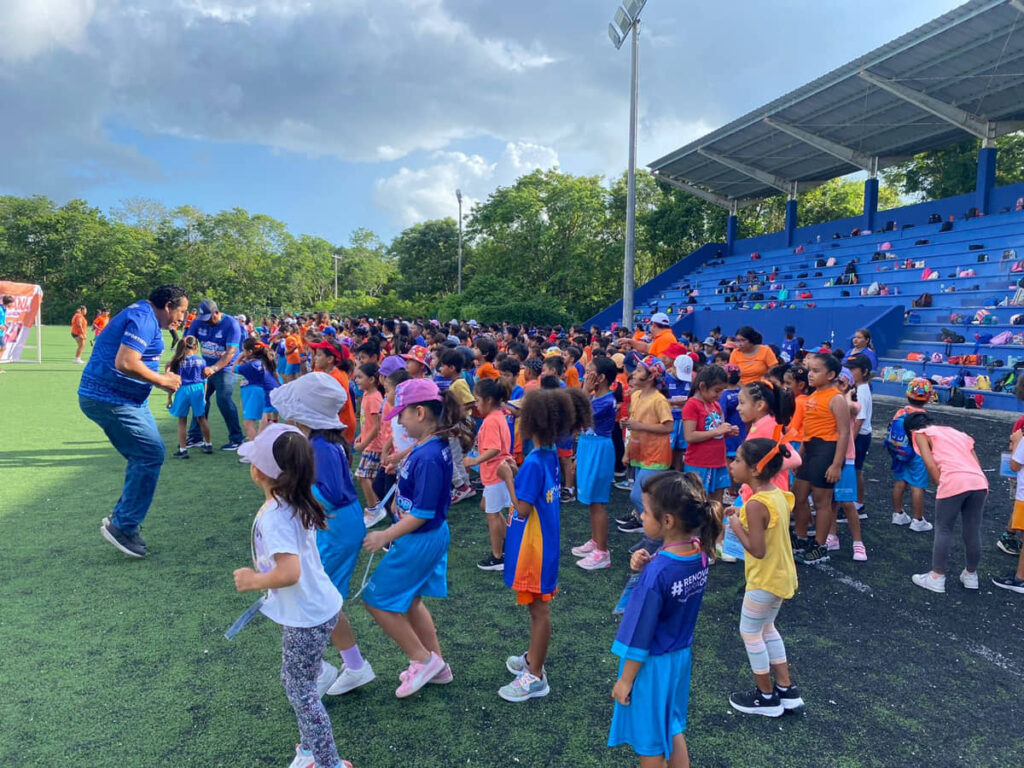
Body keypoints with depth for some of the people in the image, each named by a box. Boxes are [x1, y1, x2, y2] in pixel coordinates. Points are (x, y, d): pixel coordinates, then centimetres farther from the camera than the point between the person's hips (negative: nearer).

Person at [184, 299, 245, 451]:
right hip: (206, 368, 6)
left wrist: (214, 368, -36)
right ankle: (195, 437, 20)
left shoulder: (231, 324, -18)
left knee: (224, 401, -14)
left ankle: (236, 439, -4)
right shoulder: (198, 322, -2)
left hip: (225, 368, -6)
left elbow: (231, 351, -25)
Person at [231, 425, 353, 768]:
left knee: (300, 689, 9)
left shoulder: (273, 517, -27)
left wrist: (254, 581, -20)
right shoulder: (298, 503, -1)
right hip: (318, 606, 9)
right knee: (294, 681, 24)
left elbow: (290, 573, -36)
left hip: (307, 618, -9)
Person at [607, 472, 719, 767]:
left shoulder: (657, 572, -32)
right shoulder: (698, 552, -11)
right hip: (681, 656, 7)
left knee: (649, 742, 17)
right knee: (673, 729, 27)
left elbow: (641, 636, -23)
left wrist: (625, 680, -10)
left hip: (653, 664, -7)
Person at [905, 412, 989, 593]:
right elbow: (977, 464, 22)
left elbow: (931, 465, -1)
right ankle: (970, 575, 32)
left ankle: (937, 578, 13)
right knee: (972, 532, 17)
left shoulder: (921, 434, 15)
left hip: (953, 483, -6)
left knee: (943, 530, 7)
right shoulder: (958, 433, 32)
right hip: (979, 482, 6)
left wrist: (940, 487, 6)